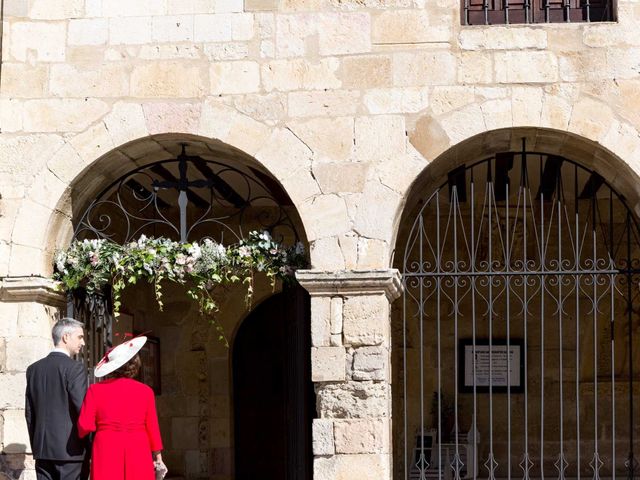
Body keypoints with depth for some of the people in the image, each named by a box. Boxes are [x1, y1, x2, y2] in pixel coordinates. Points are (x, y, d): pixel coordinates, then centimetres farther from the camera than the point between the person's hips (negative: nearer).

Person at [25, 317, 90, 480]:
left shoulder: (33, 369, 10)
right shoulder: (75, 368, -10)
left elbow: (29, 413, 13)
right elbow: (82, 409, -14)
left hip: (42, 448, 6)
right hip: (70, 449, -6)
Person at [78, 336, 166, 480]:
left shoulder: (96, 390, 1)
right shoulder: (145, 391, 3)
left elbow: (85, 426, -4)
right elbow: (152, 428, 4)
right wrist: (158, 457, 13)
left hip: (106, 454, 0)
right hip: (138, 455, 0)